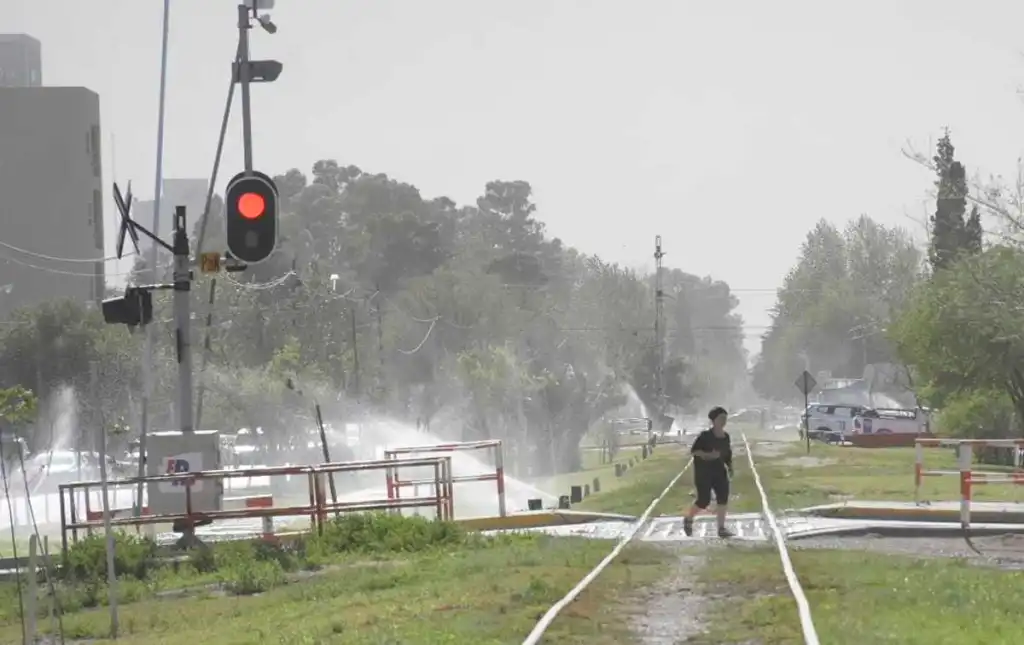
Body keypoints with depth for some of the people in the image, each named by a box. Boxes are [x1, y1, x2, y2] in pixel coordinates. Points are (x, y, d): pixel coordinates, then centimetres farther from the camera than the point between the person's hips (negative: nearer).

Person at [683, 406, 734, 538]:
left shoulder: (726, 436, 5)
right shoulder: (705, 436, -15)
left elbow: (727, 454, 18)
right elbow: (693, 451, -18)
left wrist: (730, 467, 4)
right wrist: (709, 455, -30)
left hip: (719, 470, 6)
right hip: (703, 471, -6)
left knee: (723, 496, -10)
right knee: (704, 500, -5)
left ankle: (721, 529, -6)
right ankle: (688, 519, 25)